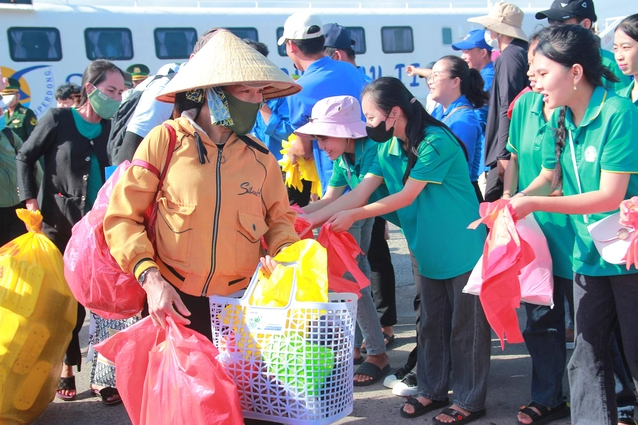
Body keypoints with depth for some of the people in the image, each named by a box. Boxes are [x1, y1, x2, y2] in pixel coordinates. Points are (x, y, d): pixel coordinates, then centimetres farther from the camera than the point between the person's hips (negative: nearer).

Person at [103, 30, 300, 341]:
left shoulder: (260, 156, 4)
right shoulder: (165, 141, -6)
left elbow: (279, 219, 15)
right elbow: (122, 217, -5)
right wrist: (150, 278, -17)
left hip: (240, 304, 3)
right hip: (174, 302, -2)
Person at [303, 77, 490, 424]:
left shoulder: (436, 143, -22)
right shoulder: (388, 149, 1)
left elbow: (406, 197, -21)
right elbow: (360, 192, -2)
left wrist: (353, 216, -16)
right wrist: (315, 217, -9)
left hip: (463, 249, -7)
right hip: (430, 252, 8)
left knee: (466, 327, 4)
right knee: (432, 324, 16)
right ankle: (433, 390, 30)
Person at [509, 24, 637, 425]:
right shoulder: (559, 120, 2)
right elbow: (549, 177, 10)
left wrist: (534, 204, -23)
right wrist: (512, 202, -9)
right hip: (587, 254, 6)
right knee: (587, 355, 11)